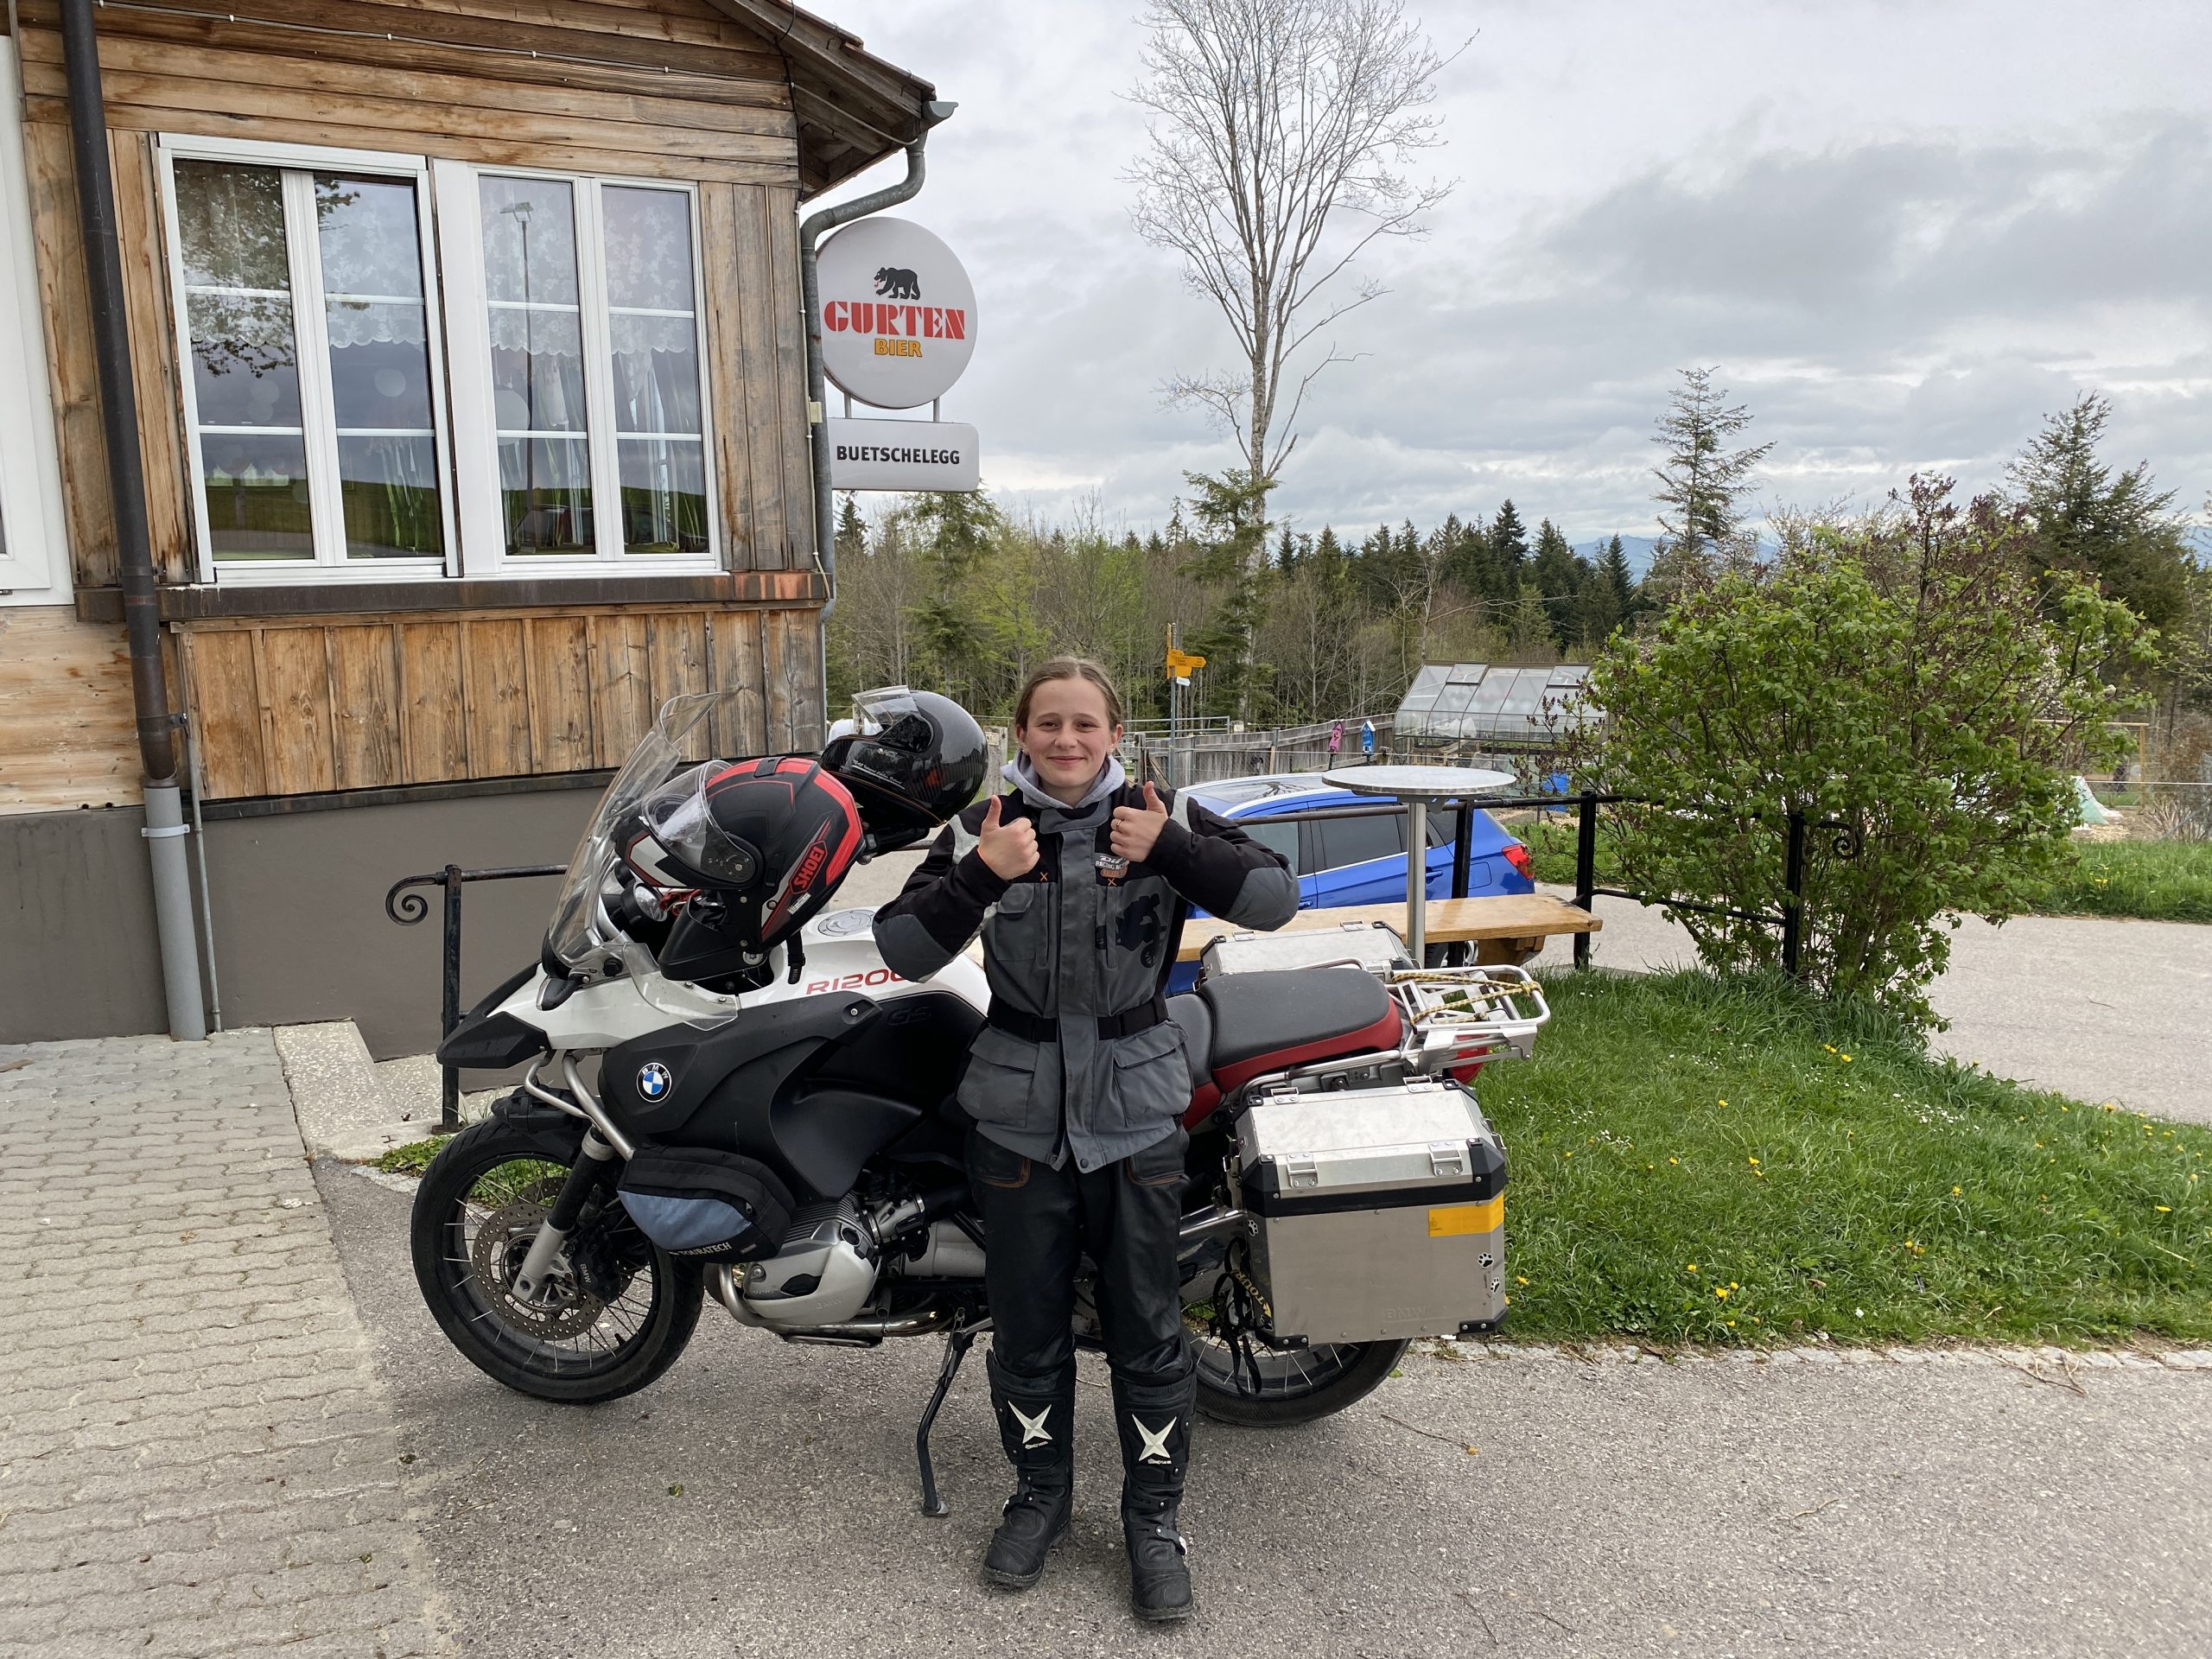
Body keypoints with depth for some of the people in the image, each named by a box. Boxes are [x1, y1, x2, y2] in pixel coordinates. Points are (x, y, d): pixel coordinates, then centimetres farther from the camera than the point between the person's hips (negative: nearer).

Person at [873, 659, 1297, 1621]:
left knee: (1146, 1324, 8)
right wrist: (980, 875, -21)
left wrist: (1171, 848, -21)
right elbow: (903, 950, -8)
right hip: (1019, 1112, 1)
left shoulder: (1162, 818, -2)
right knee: (1028, 1322, 13)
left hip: (1136, 1107, -1)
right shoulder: (981, 830, -1)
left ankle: (1154, 1515, 27)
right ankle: (1039, 1495, 35)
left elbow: (1275, 899, -10)